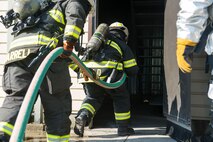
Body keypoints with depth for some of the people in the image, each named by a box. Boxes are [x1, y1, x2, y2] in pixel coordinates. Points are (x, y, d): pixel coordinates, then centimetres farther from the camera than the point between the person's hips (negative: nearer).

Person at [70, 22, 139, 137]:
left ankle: (82, 117, -2)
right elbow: (132, 70, 18)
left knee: (92, 97, 24)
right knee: (121, 98, 18)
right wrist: (124, 73, 38)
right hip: (108, 74, -3)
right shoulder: (123, 45, 19)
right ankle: (123, 128, 23)